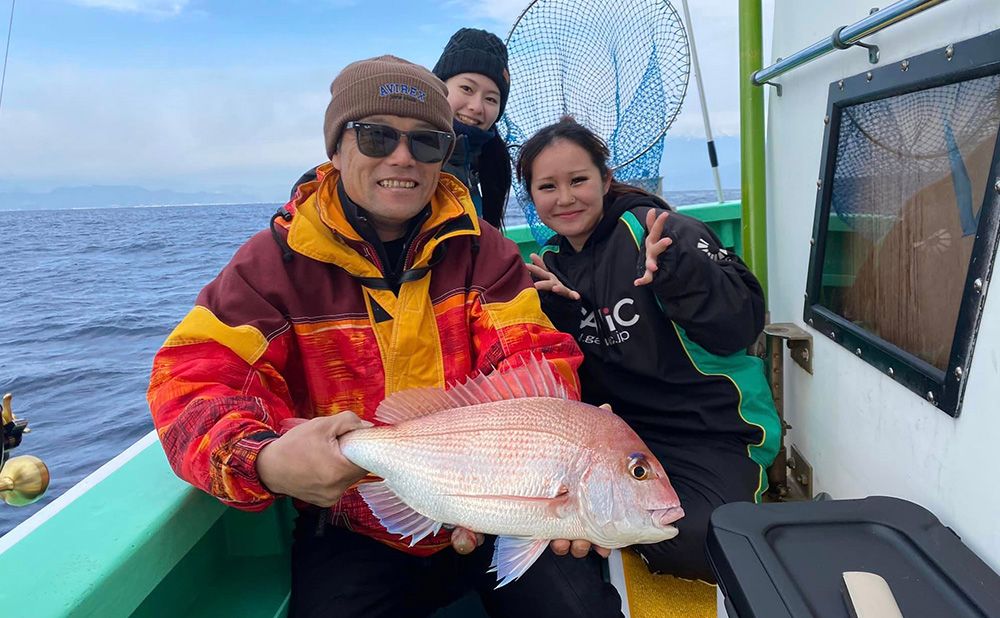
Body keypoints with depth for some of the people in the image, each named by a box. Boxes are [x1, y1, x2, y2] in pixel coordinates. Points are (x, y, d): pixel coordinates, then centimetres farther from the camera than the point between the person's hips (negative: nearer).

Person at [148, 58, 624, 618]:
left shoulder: (481, 250, 1)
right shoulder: (275, 264, -3)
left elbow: (536, 361, -7)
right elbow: (194, 379, -11)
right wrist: (264, 460, -33)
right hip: (352, 530, 0)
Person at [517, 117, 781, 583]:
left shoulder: (659, 233, -10)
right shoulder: (553, 262, 8)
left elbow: (741, 326, -19)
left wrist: (675, 268, -34)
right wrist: (553, 309, -15)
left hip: (710, 432, -5)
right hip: (619, 431, 5)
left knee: (691, 542, -28)